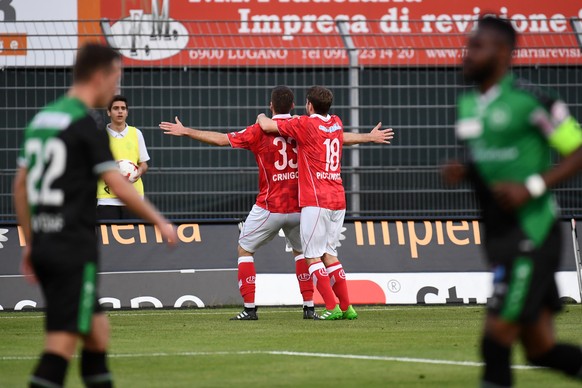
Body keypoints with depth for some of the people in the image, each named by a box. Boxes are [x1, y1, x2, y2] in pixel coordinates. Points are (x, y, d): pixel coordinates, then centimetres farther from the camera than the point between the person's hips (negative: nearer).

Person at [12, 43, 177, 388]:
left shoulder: (41, 119, 13)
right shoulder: (86, 126, -11)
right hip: (74, 249, -9)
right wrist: (161, 223, -2)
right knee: (63, 342, -10)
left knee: (97, 332, 16)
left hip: (45, 245, 9)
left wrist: (30, 242, 22)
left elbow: (21, 185, 17)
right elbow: (120, 187, -14)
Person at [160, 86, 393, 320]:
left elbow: (221, 139, -8)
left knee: (245, 250, 12)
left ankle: (250, 308, 3)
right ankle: (309, 307, 16)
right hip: (299, 207, 4)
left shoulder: (260, 131, -7)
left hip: (269, 208, -4)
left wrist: (185, 132, 0)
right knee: (301, 251, 24)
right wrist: (370, 137, 24)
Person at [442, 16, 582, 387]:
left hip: (531, 234, -8)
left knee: (499, 331, -10)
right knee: (540, 348, 8)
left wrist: (531, 188, -20)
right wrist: (462, 171, 3)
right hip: (499, 236, 8)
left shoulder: (528, 101, -14)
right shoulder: (468, 105, 11)